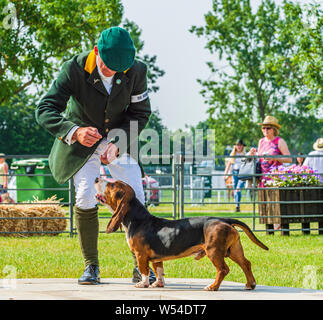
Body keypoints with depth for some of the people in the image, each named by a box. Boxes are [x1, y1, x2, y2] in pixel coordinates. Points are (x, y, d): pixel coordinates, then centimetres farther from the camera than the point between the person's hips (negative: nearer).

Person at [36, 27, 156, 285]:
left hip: (120, 141, 2)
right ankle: (91, 267, 0)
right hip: (82, 142, -2)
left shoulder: (136, 71, -19)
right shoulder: (75, 69, -25)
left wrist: (117, 144, -21)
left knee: (136, 200, -7)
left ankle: (141, 267, 6)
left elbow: (140, 113, -6)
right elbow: (45, 110, -28)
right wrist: (74, 132, -47)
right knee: (85, 199, -15)